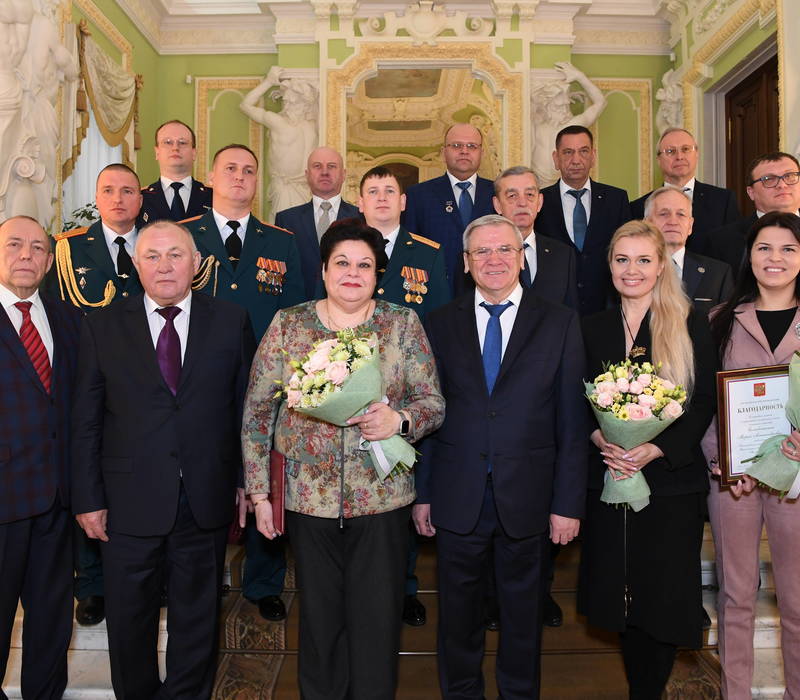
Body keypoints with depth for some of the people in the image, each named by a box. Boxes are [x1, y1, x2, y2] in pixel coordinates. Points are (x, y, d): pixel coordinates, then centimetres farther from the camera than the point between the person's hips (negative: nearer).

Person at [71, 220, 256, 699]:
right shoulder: (104, 327, 0)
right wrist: (88, 498, -3)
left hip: (207, 500, 0)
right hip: (130, 501, 0)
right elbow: (86, 421, 0)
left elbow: (247, 407, 2)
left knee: (198, 616, 17)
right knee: (129, 617, 16)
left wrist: (248, 481, 0)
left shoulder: (232, 322, 0)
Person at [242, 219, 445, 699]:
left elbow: (433, 402, 2)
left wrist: (400, 419, -20)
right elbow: (257, 411, 3)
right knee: (320, 619, 14)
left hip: (382, 499, 0)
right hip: (308, 499, 1)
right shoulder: (287, 325, 1)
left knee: (378, 622, 9)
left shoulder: (404, 325, 1)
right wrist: (260, 492, 0)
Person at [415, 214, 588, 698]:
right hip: (457, 499, 1)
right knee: (459, 615, 15)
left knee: (524, 617, 16)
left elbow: (572, 420, -2)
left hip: (528, 499, -1)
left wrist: (568, 502, -5)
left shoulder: (559, 323, 0)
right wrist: (422, 494, 1)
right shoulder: (440, 324, 4)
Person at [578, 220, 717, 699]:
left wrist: (654, 450, -16)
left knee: (665, 597, 4)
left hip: (671, 478, -3)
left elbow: (706, 401, -6)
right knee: (621, 593, 10)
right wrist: (601, 440, -11)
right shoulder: (594, 328, 8)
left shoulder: (691, 324, -2)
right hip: (609, 479, 3)